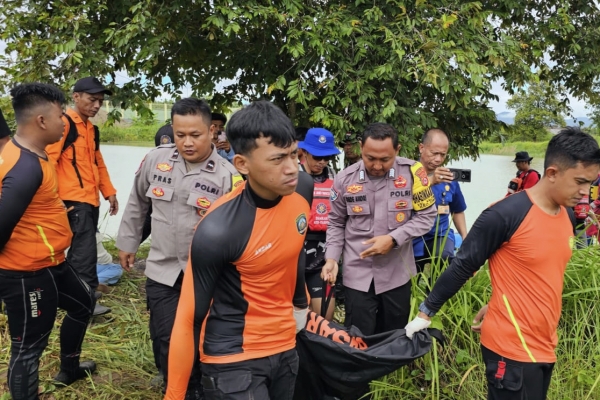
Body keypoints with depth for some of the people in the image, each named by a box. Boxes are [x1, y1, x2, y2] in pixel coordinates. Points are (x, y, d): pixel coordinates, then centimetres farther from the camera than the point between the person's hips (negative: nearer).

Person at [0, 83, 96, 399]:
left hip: (48, 263, 11)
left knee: (83, 303, 29)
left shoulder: (29, 152, 4)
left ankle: (69, 369, 49)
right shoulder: (26, 168, -28)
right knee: (28, 347, 4)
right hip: (27, 274, -11)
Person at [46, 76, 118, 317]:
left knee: (80, 249, 15)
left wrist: (109, 192, 18)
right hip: (74, 200, -9)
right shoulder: (64, 123, -10)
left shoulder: (91, 129, 17)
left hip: (91, 199, 9)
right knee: (84, 250, -7)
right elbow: (49, 160, -16)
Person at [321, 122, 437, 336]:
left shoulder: (412, 172, -11)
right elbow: (336, 223, 6)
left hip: (397, 273, 0)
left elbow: (426, 216, -4)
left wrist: (393, 239, -15)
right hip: (358, 274, 0)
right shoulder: (344, 179, -7)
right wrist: (332, 258, -6)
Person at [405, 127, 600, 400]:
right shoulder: (505, 214, -19)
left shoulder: (568, 216, 4)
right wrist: (426, 312, -8)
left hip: (544, 345, 7)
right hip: (511, 345, -7)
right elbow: (463, 266, -13)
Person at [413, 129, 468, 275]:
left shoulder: (449, 179, 1)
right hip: (412, 239, -1)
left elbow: (457, 210, 17)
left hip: (440, 235, 2)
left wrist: (465, 236, 6)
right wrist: (430, 180, -45)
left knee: (445, 259, -33)